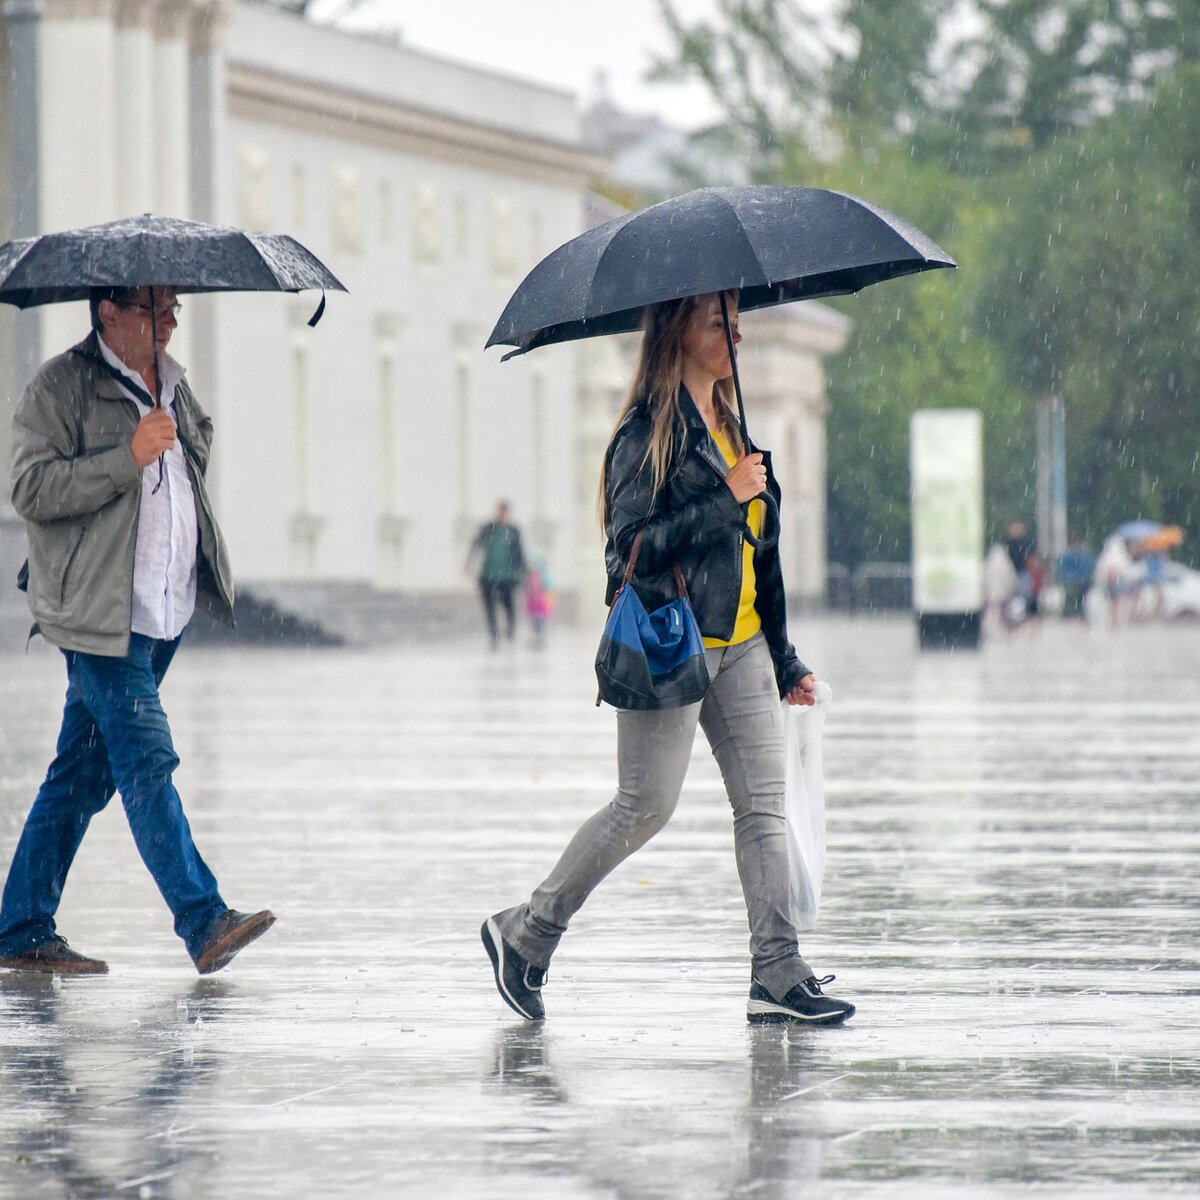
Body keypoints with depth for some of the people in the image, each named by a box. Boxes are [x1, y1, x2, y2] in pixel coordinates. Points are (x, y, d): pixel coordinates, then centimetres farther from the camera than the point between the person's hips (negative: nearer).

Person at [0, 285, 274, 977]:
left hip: (163, 613, 8)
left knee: (83, 774, 9)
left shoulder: (172, 382, 17)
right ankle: (205, 924, -15)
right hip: (100, 613, -8)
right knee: (147, 761, -12)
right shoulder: (61, 387, -7)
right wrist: (128, 457, -20)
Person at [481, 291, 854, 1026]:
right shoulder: (649, 434, -8)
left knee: (764, 804, -1)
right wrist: (725, 499, -19)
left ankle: (779, 978, -4)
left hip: (740, 644, 8)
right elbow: (633, 544, -18)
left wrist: (785, 660, 21)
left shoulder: (726, 428, 18)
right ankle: (525, 935, 11)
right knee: (646, 805, -5)